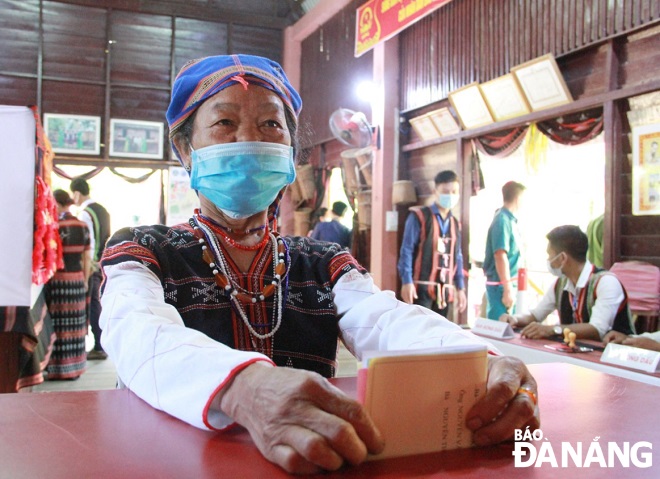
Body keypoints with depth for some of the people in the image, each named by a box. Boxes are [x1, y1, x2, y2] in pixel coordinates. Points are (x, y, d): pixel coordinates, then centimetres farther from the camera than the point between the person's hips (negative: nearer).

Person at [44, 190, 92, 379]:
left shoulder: (56, 227, -11)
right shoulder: (83, 226, 7)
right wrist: (85, 281, 16)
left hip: (58, 280, -6)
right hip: (77, 280, 6)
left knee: (59, 324, 1)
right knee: (74, 324, 10)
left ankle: (58, 368, 6)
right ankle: (75, 367, 17)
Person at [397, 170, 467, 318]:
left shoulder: (455, 224, 16)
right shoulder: (418, 216, -2)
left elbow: (458, 257, 18)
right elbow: (406, 250, -6)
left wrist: (460, 288, 13)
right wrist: (407, 282, -14)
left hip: (445, 290, 6)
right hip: (421, 287, -6)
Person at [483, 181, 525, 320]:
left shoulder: (510, 219, 12)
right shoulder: (503, 220, -15)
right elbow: (500, 256, -21)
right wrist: (508, 289, -23)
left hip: (509, 284, 9)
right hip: (501, 286, -9)